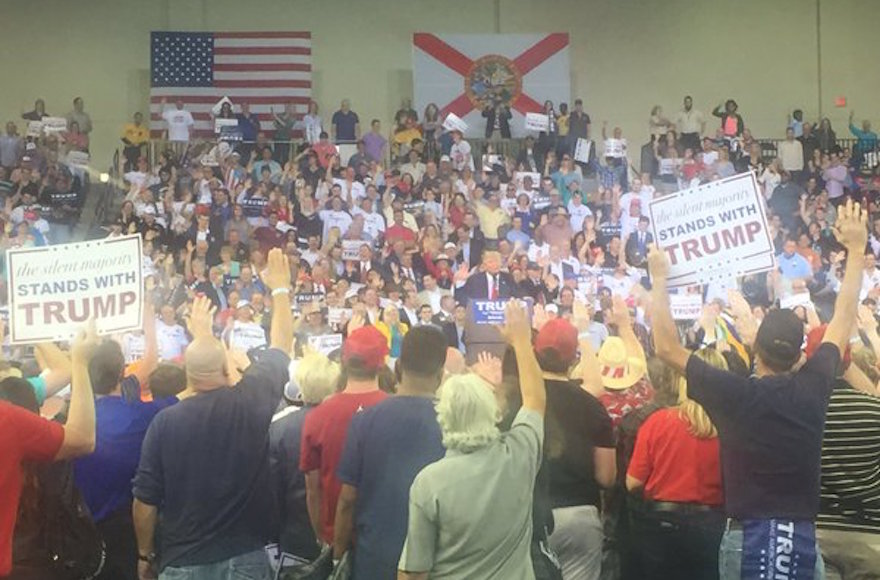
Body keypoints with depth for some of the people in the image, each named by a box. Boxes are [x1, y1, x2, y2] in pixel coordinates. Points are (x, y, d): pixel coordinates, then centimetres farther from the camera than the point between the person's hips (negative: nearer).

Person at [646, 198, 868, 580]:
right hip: (803, 538, 2)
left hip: (747, 538, -2)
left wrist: (659, 280, 4)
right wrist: (856, 249, 21)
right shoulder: (813, 388, -4)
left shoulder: (734, 394, -12)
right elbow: (843, 322, 11)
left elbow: (666, 348, -3)